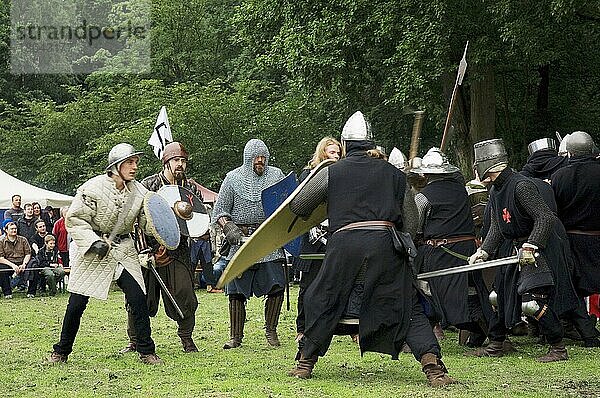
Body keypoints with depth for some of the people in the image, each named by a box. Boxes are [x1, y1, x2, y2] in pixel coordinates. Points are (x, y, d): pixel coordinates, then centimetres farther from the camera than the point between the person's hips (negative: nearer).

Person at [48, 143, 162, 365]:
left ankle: (146, 352, 4)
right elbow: (74, 219, -12)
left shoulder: (139, 191, -3)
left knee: (138, 299, -8)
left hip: (123, 250, 3)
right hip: (93, 252, -3)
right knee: (76, 303, -1)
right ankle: (61, 352, 16)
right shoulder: (93, 188, -15)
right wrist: (94, 242, -21)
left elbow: (147, 222, 4)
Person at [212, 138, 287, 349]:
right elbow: (220, 210, 6)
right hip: (241, 239, -1)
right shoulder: (233, 178, 5)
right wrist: (229, 228, -12)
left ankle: (271, 331, 9)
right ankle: (235, 336, 7)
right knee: (236, 291, -1)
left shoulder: (276, 175, 9)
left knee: (276, 286, -7)